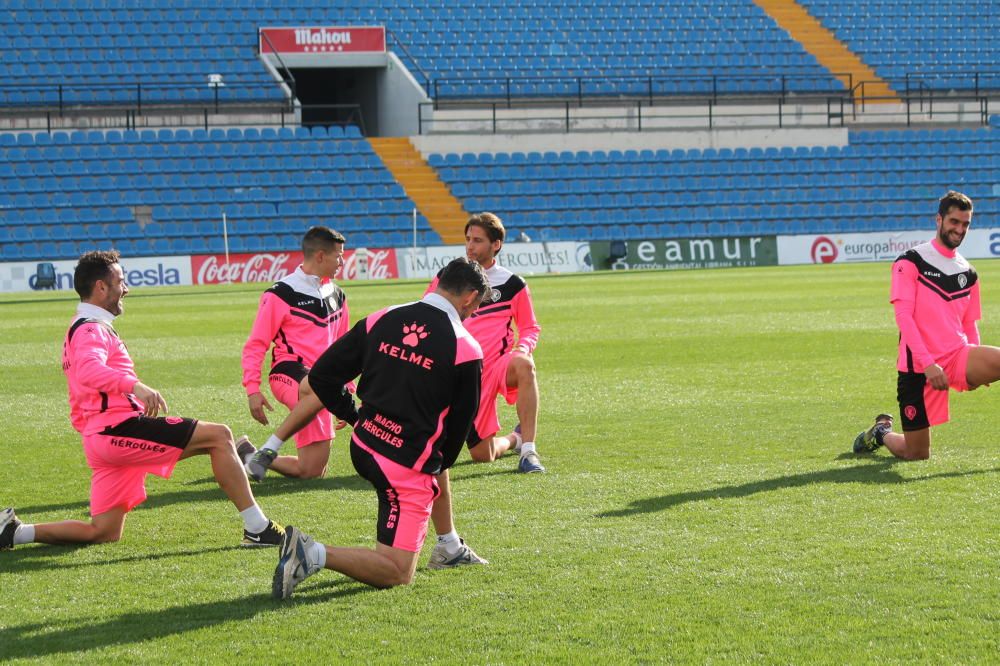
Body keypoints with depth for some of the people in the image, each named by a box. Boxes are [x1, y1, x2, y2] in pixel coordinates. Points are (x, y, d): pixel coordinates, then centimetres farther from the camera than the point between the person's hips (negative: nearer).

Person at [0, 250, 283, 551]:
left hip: (101, 437, 11)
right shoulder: (91, 330, -9)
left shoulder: (83, 328, 25)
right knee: (219, 436, -13)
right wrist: (135, 385, -44)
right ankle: (257, 529, -17)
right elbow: (88, 371, -31)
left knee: (103, 532, 13)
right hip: (120, 427, -11)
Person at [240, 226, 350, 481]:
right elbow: (255, 345, -4)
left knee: (311, 471, 0)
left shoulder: (336, 296, 17)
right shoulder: (281, 295, -4)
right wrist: (252, 389, -14)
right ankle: (269, 450, -27)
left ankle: (250, 457, 21)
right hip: (291, 374, -7)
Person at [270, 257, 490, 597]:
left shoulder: (381, 320, 1)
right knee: (397, 574, -2)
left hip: (363, 445, 7)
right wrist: (439, 467, 16)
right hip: (409, 465, -7)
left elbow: (321, 378, 3)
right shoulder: (466, 349, -11)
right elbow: (460, 423, -1)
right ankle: (316, 555, -22)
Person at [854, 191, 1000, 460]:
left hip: (958, 357, 4)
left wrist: (977, 370, 3)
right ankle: (882, 431, 33)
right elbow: (903, 315, -11)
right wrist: (928, 364, -20)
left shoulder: (968, 273, 14)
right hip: (918, 366, -4)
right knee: (915, 455, 0)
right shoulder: (911, 262, -4)